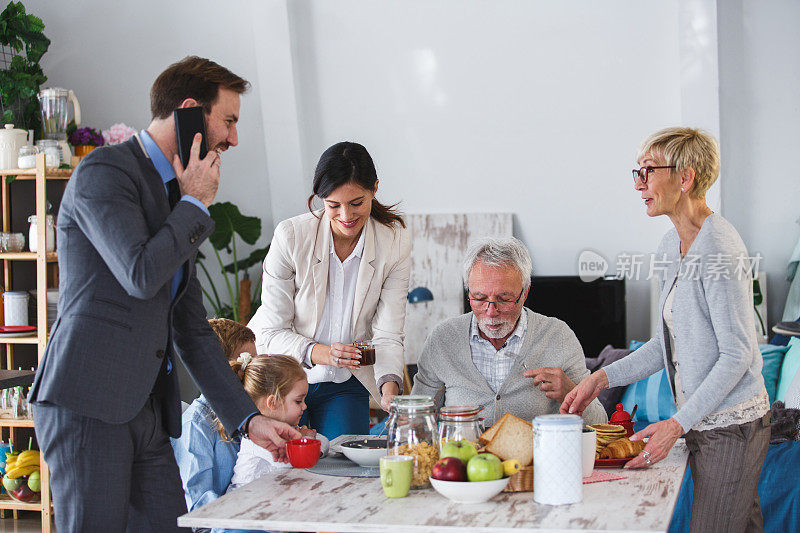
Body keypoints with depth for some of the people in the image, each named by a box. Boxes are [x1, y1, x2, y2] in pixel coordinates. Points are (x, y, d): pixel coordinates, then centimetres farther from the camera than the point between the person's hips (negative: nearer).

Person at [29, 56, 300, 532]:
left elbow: (191, 327, 20)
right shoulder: (104, 172, -6)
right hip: (88, 401, -8)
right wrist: (196, 204, -6)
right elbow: (140, 274, -21)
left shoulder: (182, 200, 20)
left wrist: (247, 416, 15)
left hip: (147, 410, 8)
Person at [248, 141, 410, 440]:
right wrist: (320, 353, -34)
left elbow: (387, 335, -13)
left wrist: (390, 387, -32)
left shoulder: (395, 243, -12)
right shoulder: (291, 236, -18)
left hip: (345, 385, 2)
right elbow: (272, 332, -16)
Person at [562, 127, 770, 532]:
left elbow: (737, 354, -20)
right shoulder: (672, 245, 10)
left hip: (730, 426, -9)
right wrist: (603, 379, 7)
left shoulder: (718, 248, -19)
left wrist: (677, 424, -23)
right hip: (702, 423, 9)